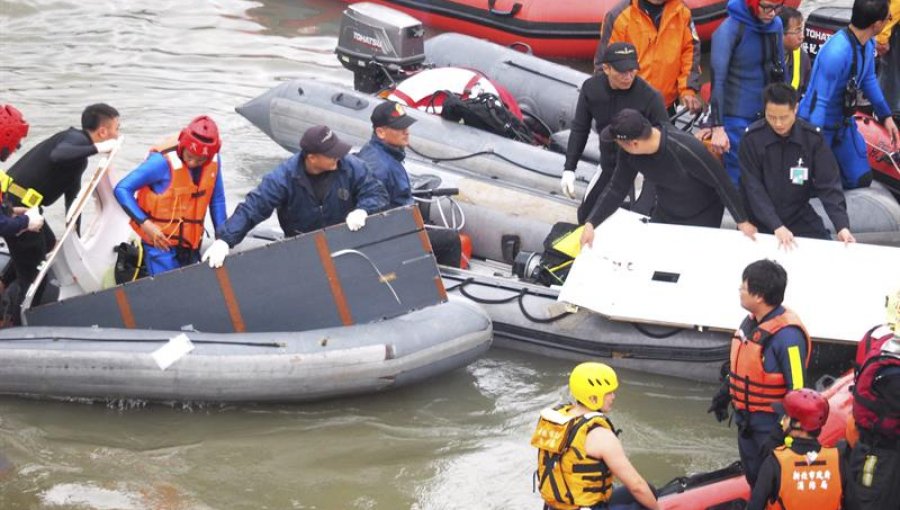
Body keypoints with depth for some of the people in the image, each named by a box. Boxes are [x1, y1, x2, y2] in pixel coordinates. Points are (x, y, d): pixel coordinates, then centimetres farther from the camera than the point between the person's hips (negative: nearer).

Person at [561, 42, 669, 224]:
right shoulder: (591, 88, -13)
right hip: (609, 166, 5)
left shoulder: (650, 97, -25)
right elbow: (580, 129, 1)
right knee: (586, 216, 11)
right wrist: (569, 169, -1)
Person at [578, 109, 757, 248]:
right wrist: (590, 223, -19)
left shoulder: (686, 150, -39)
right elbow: (616, 190, -8)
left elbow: (721, 183, -27)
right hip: (665, 215, 5)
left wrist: (742, 221, -18)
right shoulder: (628, 152, -21)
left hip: (702, 218, -5)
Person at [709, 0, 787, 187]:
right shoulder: (729, 29, -17)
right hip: (736, 118, -6)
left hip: (765, 115, 6)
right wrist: (717, 127, -27)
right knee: (738, 178, -4)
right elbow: (717, 79, -22)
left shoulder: (775, 25, 2)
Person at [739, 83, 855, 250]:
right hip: (760, 220, -1)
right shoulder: (752, 138, -16)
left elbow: (828, 184, -12)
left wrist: (842, 226, -25)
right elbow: (753, 188, -17)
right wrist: (777, 227, -27)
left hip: (800, 217, 1)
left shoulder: (812, 137, -11)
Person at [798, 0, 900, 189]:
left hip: (844, 123, 8)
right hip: (817, 125, -8)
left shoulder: (868, 44, -6)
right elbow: (818, 102, -31)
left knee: (861, 180, 9)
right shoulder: (836, 52, -34)